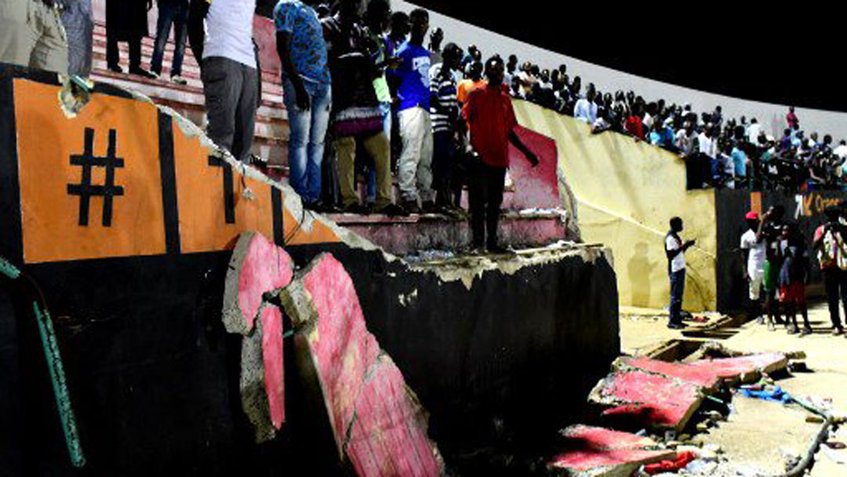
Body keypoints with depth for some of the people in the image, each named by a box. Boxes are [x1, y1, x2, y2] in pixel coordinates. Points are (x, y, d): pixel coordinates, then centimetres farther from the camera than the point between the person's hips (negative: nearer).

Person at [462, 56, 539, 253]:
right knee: (478, 200, -4)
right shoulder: (477, 94, 2)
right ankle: (477, 240, 3)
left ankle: (492, 241, 14)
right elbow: (464, 120, -4)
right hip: (480, 158, -5)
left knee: (495, 202, 7)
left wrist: (527, 152, 15)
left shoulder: (505, 99, 16)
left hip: (499, 159, 5)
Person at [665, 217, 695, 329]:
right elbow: (670, 255, -23)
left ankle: (677, 319, 18)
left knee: (679, 295, 12)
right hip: (675, 270, -10)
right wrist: (683, 246, -22)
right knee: (675, 296, -6)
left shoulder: (676, 236, 15)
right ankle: (672, 321, -1)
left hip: (680, 268, 10)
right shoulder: (670, 238, -15)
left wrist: (687, 245, 6)